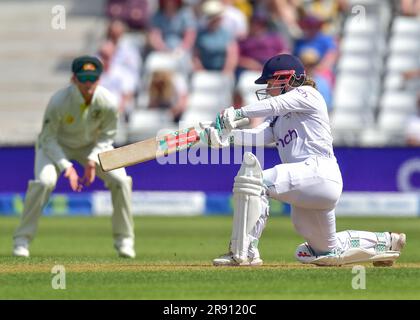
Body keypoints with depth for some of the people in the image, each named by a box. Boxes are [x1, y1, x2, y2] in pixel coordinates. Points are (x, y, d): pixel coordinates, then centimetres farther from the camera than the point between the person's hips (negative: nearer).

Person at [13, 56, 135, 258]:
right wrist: (66, 167, -32)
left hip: (93, 145, 3)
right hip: (57, 144, -3)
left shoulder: (108, 103, -26)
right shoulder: (59, 101, -33)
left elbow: (106, 136, -8)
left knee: (120, 180, -16)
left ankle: (124, 240, 2)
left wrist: (93, 161, -23)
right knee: (44, 181, -29)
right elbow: (48, 138, -22)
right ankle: (22, 239, -14)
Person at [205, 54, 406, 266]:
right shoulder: (278, 120, 27)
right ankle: (385, 242, 36)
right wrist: (227, 136, -12)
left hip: (319, 171, -10)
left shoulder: (307, 95, 5)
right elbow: (260, 135, 7)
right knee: (327, 251, 20)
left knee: (255, 180, -27)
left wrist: (238, 113, -25)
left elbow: (276, 104, -14)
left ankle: (244, 252, -31)